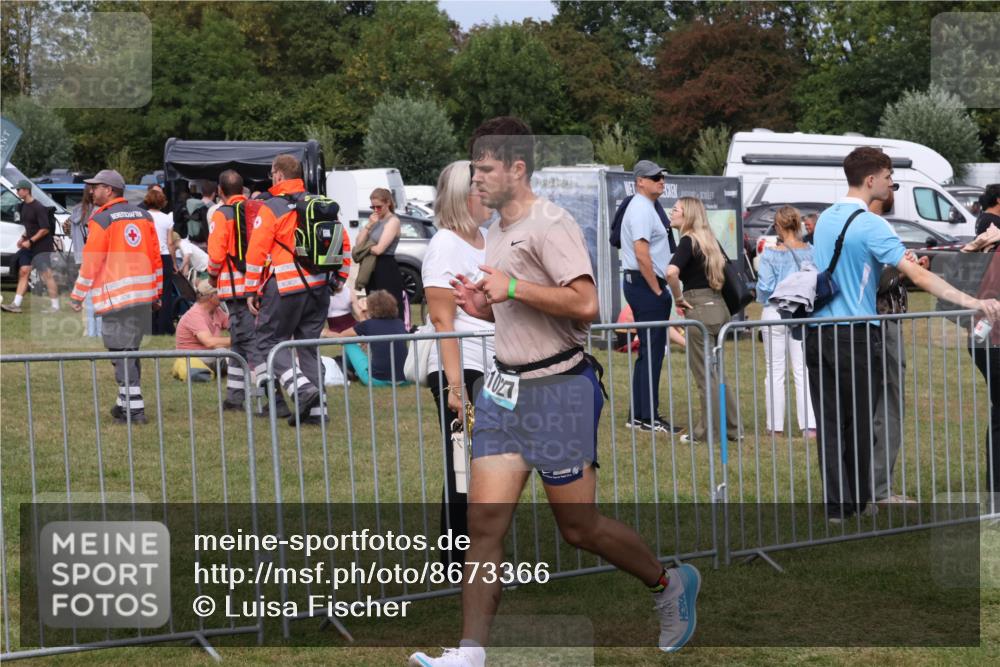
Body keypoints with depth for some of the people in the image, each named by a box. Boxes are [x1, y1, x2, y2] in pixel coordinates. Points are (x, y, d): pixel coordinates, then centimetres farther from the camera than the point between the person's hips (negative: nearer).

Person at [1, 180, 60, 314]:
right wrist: (23, 237, 9)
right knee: (23, 271, 5)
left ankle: (55, 306, -2)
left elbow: (45, 229, -19)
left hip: (42, 246, -9)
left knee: (47, 275, -6)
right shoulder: (24, 206, 12)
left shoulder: (38, 207, -16)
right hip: (29, 247, 9)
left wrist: (30, 241, -19)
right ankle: (16, 304, 5)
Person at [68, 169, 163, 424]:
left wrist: (78, 296, 0)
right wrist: (157, 292, 20)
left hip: (117, 297, -7)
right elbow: (156, 257, 12)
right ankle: (126, 402, 23)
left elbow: (91, 262, -9)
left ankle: (134, 409, -7)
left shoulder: (101, 220, -8)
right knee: (131, 350, 17)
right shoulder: (143, 216, 11)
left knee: (121, 353, -3)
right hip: (144, 295, 7)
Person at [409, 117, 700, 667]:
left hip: (557, 390, -8)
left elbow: (584, 303, -25)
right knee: (484, 524, -2)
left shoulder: (551, 225, -13)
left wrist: (513, 288, -20)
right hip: (504, 389, 8)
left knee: (579, 528, 2)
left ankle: (670, 585, 26)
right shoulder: (496, 232, 16)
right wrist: (484, 307, 9)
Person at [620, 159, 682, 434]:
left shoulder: (644, 208, 20)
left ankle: (640, 416, 16)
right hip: (645, 285, -11)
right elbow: (641, 253, -22)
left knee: (651, 351, 13)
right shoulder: (641, 209, -13)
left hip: (647, 286, 11)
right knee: (651, 352, -9)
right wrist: (658, 290, -18)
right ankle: (647, 418, -8)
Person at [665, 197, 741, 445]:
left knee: (704, 375, 0)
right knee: (716, 372, 17)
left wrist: (678, 299, -15)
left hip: (699, 311, -8)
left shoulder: (688, 241, -12)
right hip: (719, 307, 8)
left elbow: (672, 272, -29)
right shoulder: (711, 241, 11)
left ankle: (702, 432, 7)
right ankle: (733, 428, 19)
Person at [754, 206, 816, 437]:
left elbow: (765, 287, -10)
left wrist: (763, 298, 11)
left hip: (775, 312, -2)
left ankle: (776, 427, 11)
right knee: (803, 370, 6)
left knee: (775, 371, 7)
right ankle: (810, 424, 1)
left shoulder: (771, 254, -11)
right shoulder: (811, 252, -3)